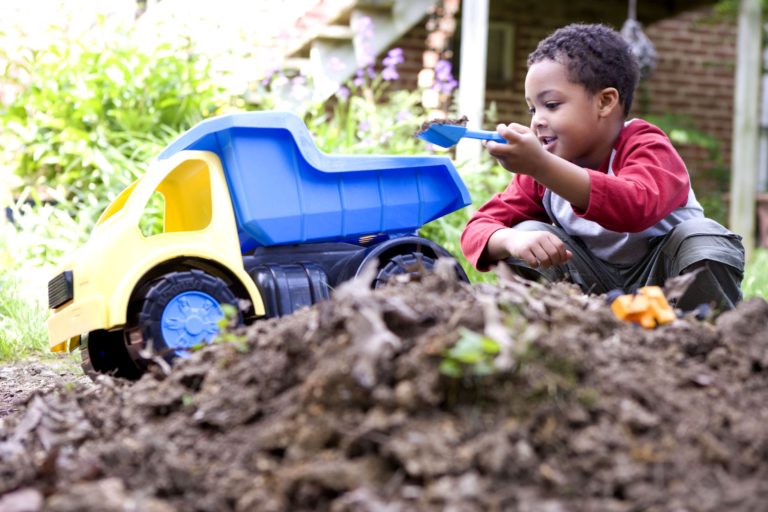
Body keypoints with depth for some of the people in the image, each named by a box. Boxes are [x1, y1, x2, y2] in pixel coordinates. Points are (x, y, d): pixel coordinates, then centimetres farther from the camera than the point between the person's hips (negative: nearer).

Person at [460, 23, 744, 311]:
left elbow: (636, 207, -46)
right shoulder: (544, 169, -4)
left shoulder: (646, 147, -21)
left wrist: (541, 166, -58)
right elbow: (479, 228, -8)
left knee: (702, 236, -32)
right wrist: (513, 240, -34)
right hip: (597, 286, 4)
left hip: (661, 279, -3)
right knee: (527, 234, -17)